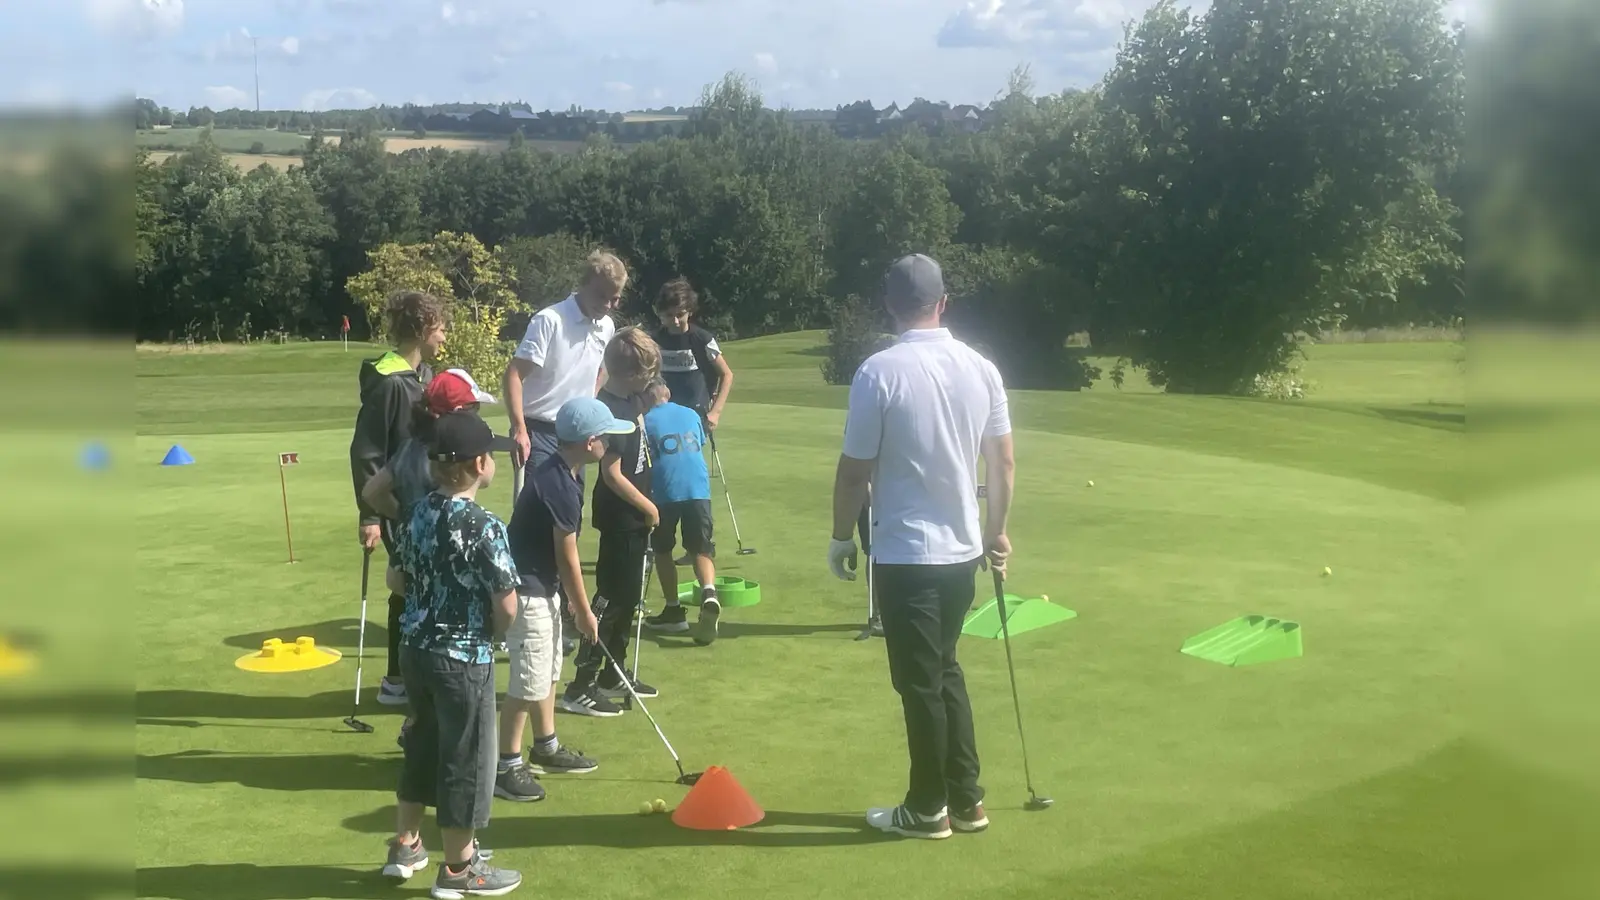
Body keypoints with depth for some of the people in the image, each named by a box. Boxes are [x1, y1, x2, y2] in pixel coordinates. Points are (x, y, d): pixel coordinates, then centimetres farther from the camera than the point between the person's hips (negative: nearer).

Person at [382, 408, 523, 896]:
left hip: (416, 647, 7)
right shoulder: (485, 526, -20)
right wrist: (490, 632, -2)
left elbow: (397, 581, 12)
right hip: (464, 656, -7)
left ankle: (405, 846, 34)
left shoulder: (418, 514, 2)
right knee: (466, 755, 6)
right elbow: (507, 605, -21)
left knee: (423, 744, 22)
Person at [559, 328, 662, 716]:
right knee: (610, 598, -5)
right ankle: (581, 687, 1)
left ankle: (612, 676, 28)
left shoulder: (627, 400, 6)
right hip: (620, 520, -10)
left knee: (630, 596, 17)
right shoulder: (612, 412, -22)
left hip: (635, 519, 10)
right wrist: (648, 507, -12)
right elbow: (612, 474, -23)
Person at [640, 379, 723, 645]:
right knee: (701, 549, 4)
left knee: (662, 551, 16)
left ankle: (674, 610, 18)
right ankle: (709, 593, -25)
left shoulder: (646, 421, 7)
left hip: (665, 492, -3)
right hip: (699, 489, 3)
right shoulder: (691, 414, 20)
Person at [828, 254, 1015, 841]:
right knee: (945, 670, 19)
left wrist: (841, 536, 3)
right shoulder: (982, 369, 0)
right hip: (962, 549, 6)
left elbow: (855, 471, -12)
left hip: (905, 554, -5)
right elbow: (1003, 463, 6)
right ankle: (966, 799, 24)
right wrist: (997, 531, 19)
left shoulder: (879, 372, -15)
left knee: (920, 682, 5)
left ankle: (928, 809, 16)